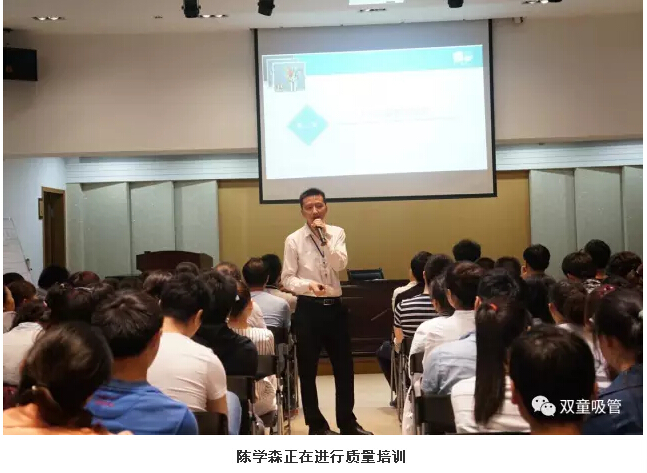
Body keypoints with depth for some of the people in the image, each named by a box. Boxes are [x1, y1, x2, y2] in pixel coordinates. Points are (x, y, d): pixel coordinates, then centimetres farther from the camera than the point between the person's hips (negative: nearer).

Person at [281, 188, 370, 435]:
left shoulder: (337, 233, 3)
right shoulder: (294, 240, -4)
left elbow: (339, 264, -12)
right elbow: (287, 278, -5)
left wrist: (325, 236, -17)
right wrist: (308, 284, -22)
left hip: (335, 306, 2)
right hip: (308, 308, -2)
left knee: (344, 366, 10)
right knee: (308, 370, 6)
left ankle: (347, 422, 26)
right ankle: (317, 424, 21)